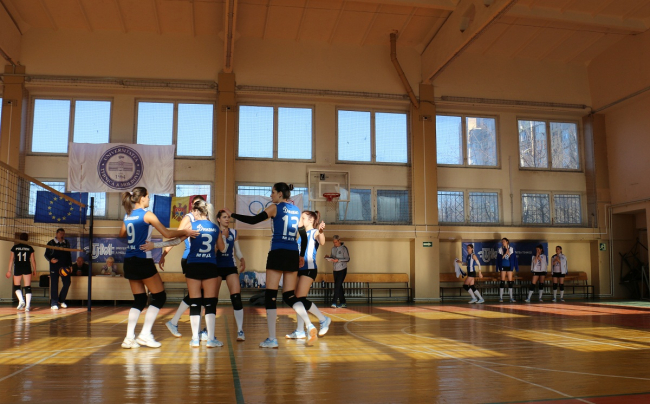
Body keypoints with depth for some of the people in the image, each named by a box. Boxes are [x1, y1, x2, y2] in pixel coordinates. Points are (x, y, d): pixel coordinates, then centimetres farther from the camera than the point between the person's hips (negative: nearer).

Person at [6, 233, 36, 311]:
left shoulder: (15, 247, 4)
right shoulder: (30, 248, 4)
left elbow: (11, 259, 4)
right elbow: (33, 260, 5)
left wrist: (9, 270, 8)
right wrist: (34, 270, 14)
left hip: (17, 269, 0)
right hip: (27, 269, 0)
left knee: (16, 286, 15)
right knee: (28, 287, -1)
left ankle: (21, 300, -5)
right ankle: (27, 305, -8)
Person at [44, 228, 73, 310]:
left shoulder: (67, 243, 12)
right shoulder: (51, 243, 0)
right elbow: (46, 254, 1)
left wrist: (70, 265, 12)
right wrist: (51, 259, -19)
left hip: (64, 266, 4)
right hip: (54, 265, -4)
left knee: (67, 282, 1)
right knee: (54, 284, -3)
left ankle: (61, 300, 19)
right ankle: (54, 303, 3)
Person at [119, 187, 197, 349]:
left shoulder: (128, 216, 11)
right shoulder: (147, 215, -9)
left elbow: (122, 234, 30)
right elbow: (167, 234, -13)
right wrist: (184, 232, 0)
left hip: (129, 261, 7)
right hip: (143, 261, -7)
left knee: (139, 300, 13)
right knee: (159, 296, 4)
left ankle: (129, 338, 7)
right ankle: (145, 334, 0)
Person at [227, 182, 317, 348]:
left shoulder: (275, 207, -1)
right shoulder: (296, 210, 15)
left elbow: (253, 220, -7)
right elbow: (304, 235, 16)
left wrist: (232, 215, 5)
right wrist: (302, 255, 24)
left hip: (278, 253, -6)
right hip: (293, 254, 6)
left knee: (270, 296, 1)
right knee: (289, 296, 12)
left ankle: (272, 339, 0)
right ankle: (309, 325, -8)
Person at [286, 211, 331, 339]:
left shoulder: (314, 232, -4)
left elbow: (322, 242, -29)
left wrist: (321, 231, -46)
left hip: (309, 269, -8)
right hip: (300, 269, 8)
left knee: (301, 299, -13)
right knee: (298, 300, 5)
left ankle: (324, 320, 4)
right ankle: (300, 331, 11)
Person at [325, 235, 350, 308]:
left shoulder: (344, 248, -8)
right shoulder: (333, 248, 10)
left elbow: (347, 259, -10)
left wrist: (338, 260, -21)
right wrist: (329, 257, -4)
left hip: (342, 270, -6)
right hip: (335, 270, 6)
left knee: (337, 286, -11)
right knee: (339, 286, 8)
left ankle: (334, 303, -12)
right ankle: (342, 303, 14)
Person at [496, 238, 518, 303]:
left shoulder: (511, 249, 3)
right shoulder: (500, 250, 2)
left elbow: (514, 259, 3)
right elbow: (498, 259, 3)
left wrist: (516, 267, 0)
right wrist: (497, 268, -1)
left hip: (509, 267, 1)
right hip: (503, 266, -1)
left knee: (510, 282, 3)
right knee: (502, 282, -1)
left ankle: (511, 298, 9)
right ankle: (501, 298, 2)